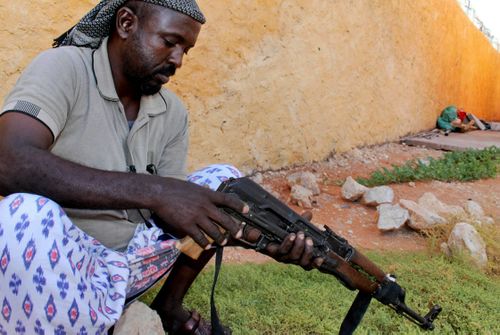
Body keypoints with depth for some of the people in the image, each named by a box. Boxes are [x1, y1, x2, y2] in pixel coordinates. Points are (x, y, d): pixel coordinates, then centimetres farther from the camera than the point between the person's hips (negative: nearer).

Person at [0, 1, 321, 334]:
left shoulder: (173, 113, 2)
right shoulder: (63, 68, -14)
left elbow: (173, 211, -2)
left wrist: (263, 238, -18)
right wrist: (151, 190, -37)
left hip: (124, 265, 6)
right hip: (47, 266, -5)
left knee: (224, 178, 8)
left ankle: (168, 306, 8)